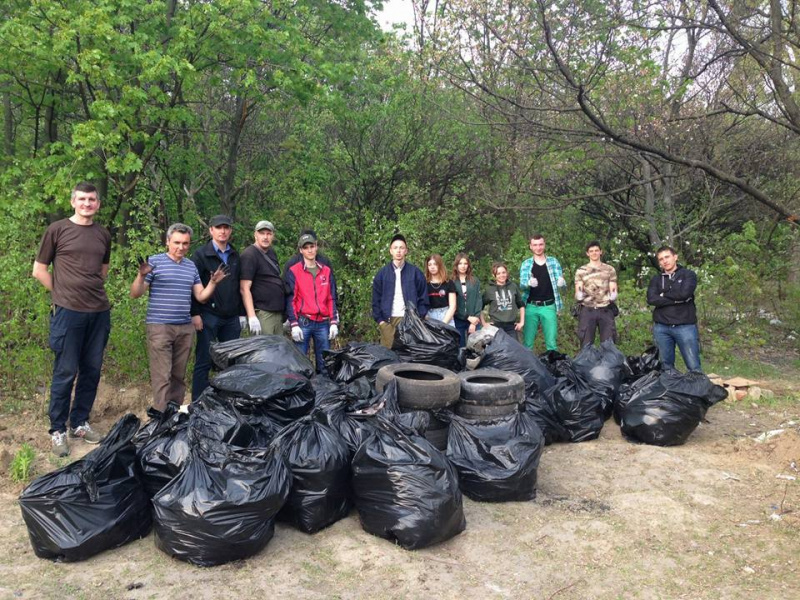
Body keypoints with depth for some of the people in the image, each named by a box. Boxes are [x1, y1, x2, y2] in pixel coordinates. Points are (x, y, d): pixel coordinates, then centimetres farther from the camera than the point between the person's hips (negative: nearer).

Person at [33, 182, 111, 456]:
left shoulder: (103, 234, 11)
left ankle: (80, 423, 24)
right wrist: (63, 294, 3)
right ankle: (58, 431, 12)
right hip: (68, 312, -4)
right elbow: (39, 270, 2)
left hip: (100, 312, 4)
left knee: (91, 371, 10)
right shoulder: (57, 230, -1)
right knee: (65, 372, 1)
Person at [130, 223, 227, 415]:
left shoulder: (191, 266, 14)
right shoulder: (155, 262, -2)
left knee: (179, 375, 9)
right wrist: (141, 275, -21)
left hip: (186, 328, 5)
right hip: (160, 327, -5)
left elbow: (201, 297, 13)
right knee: (162, 375, -7)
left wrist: (213, 282, -1)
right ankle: (161, 414, -3)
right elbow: (135, 294, -4)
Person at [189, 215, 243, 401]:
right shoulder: (201, 254, -1)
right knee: (204, 362, -1)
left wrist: (241, 313, 13)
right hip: (209, 316, -5)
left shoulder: (235, 255, 15)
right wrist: (195, 314, -12)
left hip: (231, 317, 5)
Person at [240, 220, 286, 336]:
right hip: (262, 313, -8)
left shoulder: (271, 252, 15)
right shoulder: (249, 255, -10)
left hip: (278, 312, 8)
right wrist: (252, 317, -23)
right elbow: (244, 289, -16)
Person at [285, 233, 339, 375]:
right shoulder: (293, 271, 1)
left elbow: (332, 299, 11)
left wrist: (334, 323, 3)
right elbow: (290, 299, -2)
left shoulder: (327, 271, 12)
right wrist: (294, 324, -10)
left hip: (323, 323, 3)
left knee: (325, 364, 5)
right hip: (303, 323, -3)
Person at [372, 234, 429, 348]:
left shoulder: (415, 272, 6)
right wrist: (379, 319, 0)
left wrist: (419, 318, -3)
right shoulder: (382, 273, 8)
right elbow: (376, 299, 8)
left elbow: (423, 298, 5)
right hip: (388, 320, 1)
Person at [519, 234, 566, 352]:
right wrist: (529, 283, -28)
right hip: (531, 307, 0)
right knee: (527, 341, 3)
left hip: (549, 306, 0)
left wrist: (561, 282, -22)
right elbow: (521, 285, -4)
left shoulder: (553, 261, 8)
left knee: (551, 342, 0)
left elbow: (561, 282, 3)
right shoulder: (526, 264, 7)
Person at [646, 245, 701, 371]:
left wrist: (664, 295, 0)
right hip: (661, 328, 3)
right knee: (666, 365, 7)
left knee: (694, 366, -5)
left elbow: (684, 293, -15)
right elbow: (651, 299, -6)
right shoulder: (656, 279, 13)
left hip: (685, 326, -3)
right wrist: (676, 299, -10)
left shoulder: (688, 274, 5)